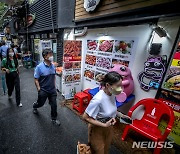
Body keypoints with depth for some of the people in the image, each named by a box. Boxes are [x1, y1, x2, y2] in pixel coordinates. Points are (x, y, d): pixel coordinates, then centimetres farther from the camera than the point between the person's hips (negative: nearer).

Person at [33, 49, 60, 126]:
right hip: (43, 90, -3)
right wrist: (39, 89, -16)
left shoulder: (53, 66, -3)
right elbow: (36, 80, -13)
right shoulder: (39, 67, -18)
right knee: (41, 103, 21)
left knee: (54, 105, 7)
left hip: (52, 90, 4)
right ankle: (34, 106, 58)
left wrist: (54, 86, 9)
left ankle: (54, 119, 29)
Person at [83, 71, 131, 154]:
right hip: (97, 130, -7)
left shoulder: (112, 94, -13)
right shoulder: (98, 99, -36)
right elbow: (85, 117, -26)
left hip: (109, 129, 7)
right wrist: (104, 125, -27)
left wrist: (121, 115, -6)